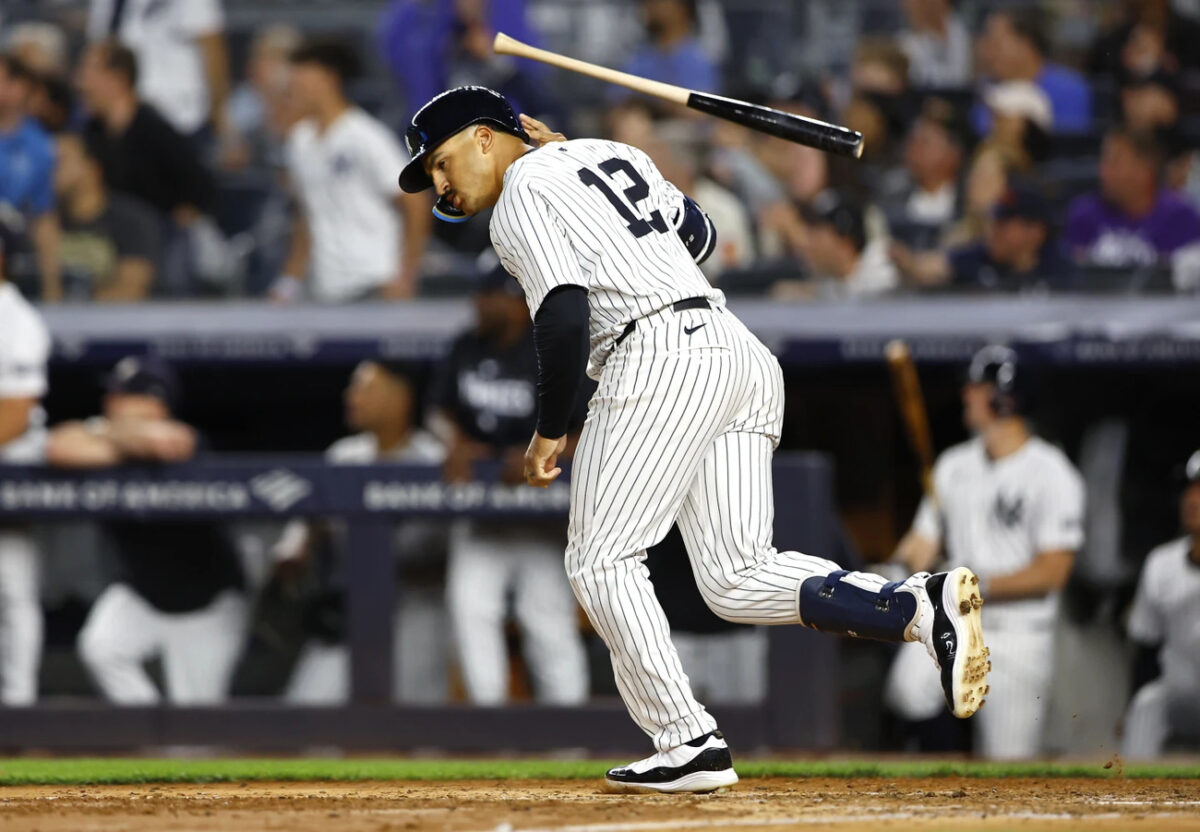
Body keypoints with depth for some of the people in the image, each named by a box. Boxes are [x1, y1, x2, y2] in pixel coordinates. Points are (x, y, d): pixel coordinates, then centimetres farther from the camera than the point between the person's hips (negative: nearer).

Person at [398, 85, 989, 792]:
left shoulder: (521, 196, -1)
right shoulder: (609, 152, 23)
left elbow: (565, 316, -14)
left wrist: (551, 431, -5)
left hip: (659, 357, -8)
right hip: (737, 346, 8)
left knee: (603, 562, 0)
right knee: (738, 581, 4)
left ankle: (690, 745, -8)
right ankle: (922, 604, -15)